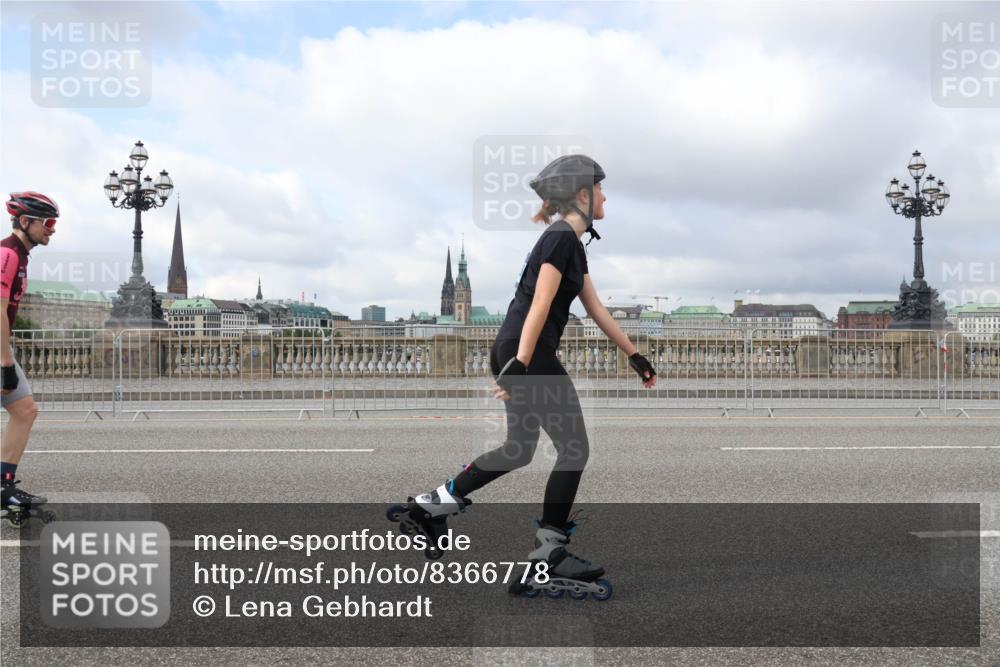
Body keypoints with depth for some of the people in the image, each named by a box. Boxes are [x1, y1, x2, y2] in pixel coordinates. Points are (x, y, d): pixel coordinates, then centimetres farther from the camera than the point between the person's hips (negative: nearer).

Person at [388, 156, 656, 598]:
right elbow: (540, 305, -21)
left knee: (519, 450, 17)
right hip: (527, 354, -10)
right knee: (574, 449, -1)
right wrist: (520, 365, -27)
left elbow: (596, 309, 22)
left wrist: (633, 355, 25)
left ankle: (429, 507, 20)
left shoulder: (571, 243, 19)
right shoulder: (561, 238, -11)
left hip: (514, 352, 10)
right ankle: (548, 550, 8)